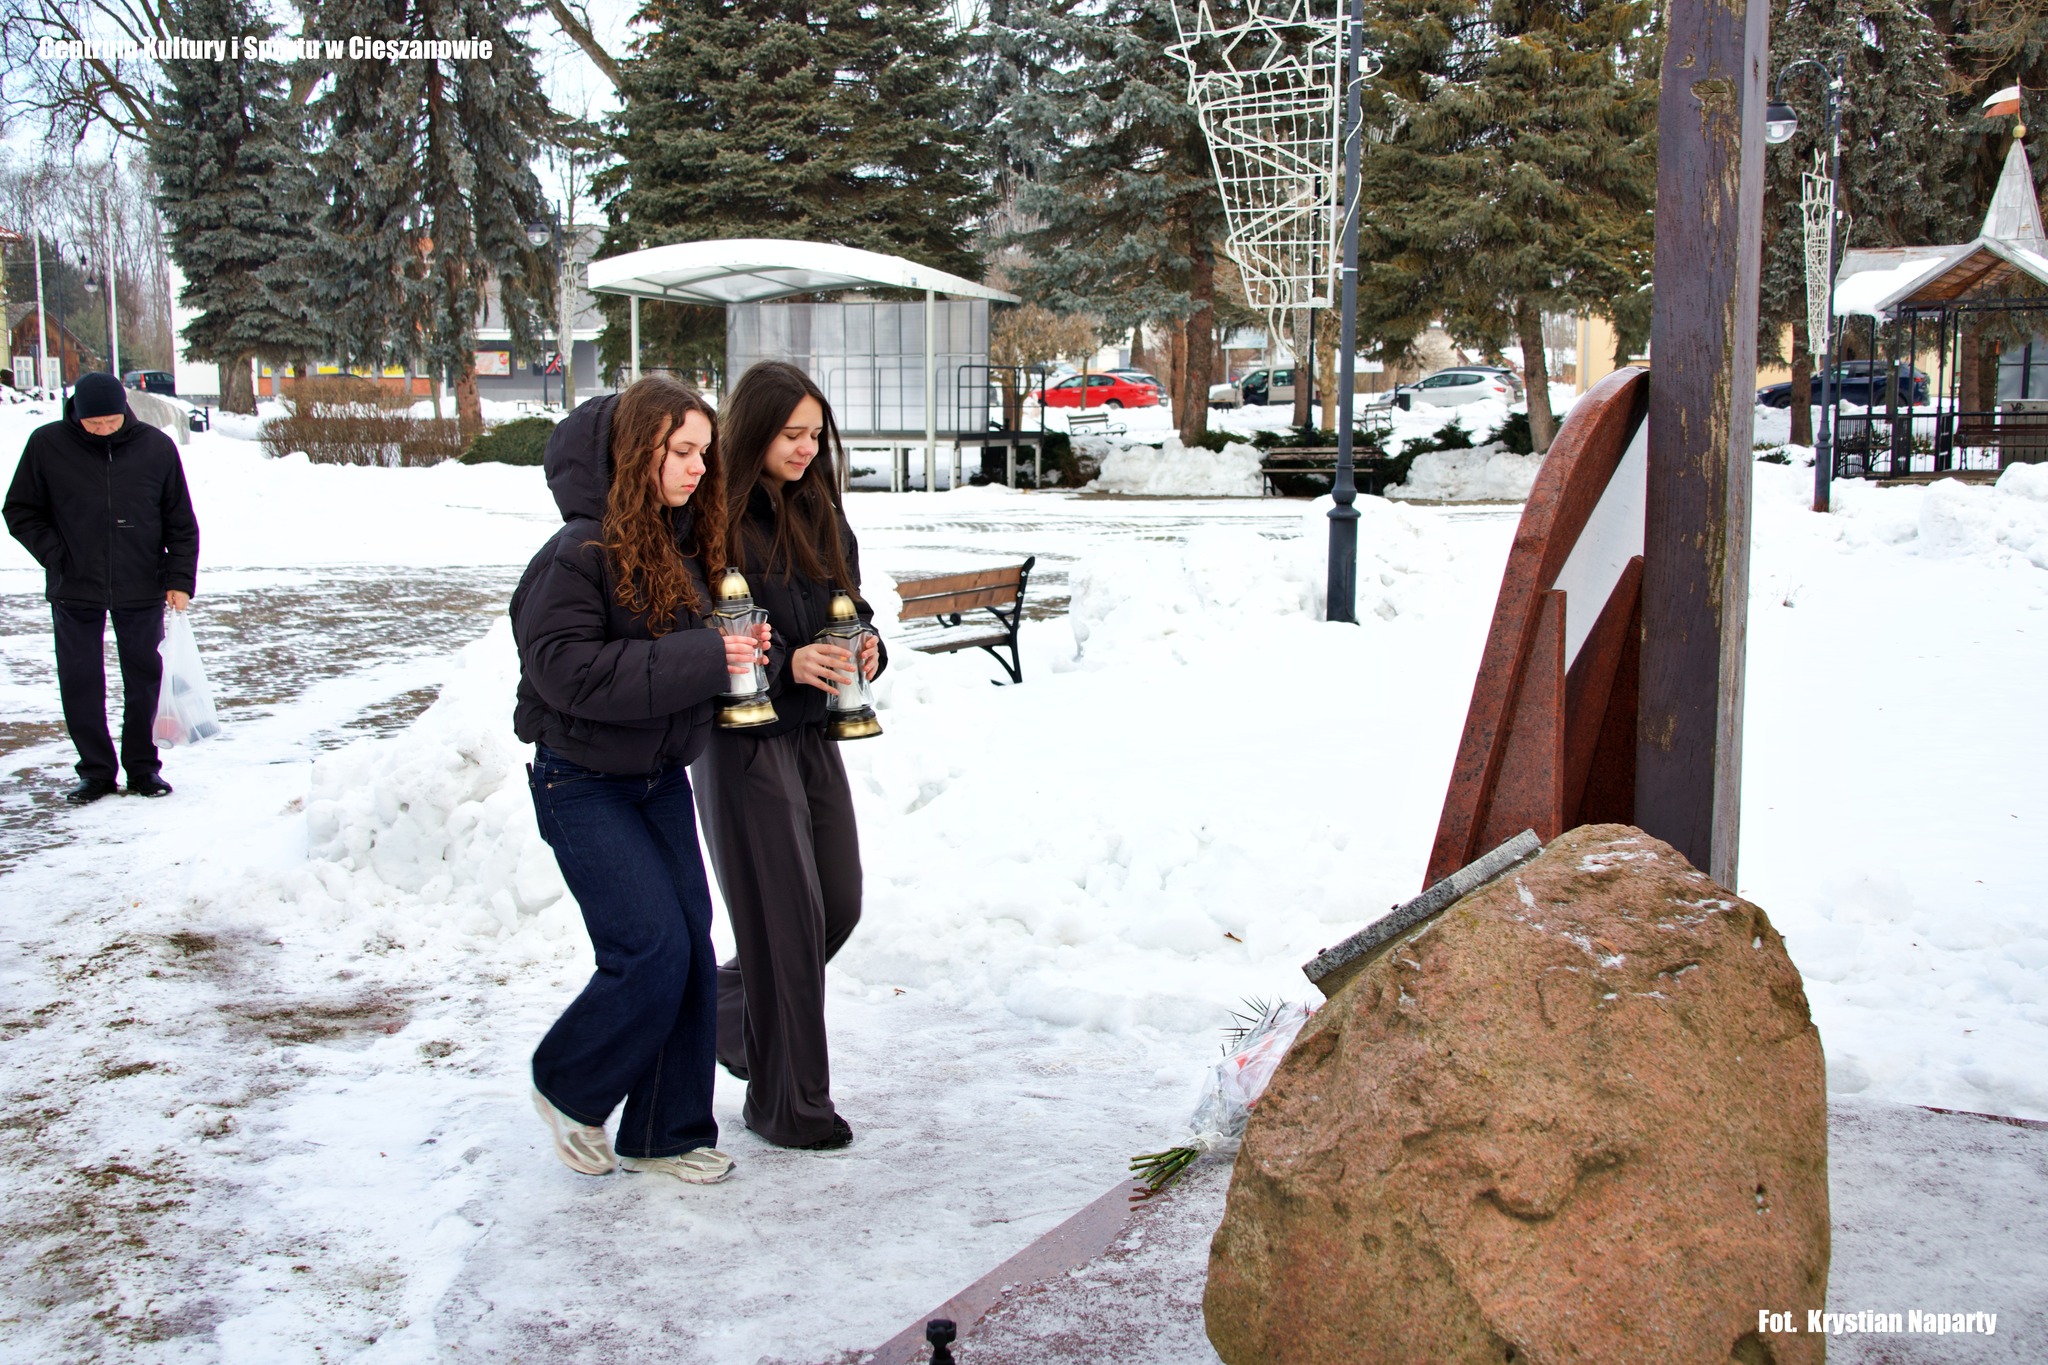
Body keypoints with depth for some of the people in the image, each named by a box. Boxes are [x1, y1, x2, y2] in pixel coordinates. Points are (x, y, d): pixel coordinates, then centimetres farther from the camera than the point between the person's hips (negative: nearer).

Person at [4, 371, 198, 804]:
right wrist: (56, 557, -7)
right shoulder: (47, 445, -5)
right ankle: (95, 770, 16)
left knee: (144, 679, 8)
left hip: (141, 590, 0)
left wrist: (180, 580, -4)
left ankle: (143, 766, 21)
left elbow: (182, 523, 3)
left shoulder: (156, 447, -4)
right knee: (80, 682, 4)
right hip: (74, 591, 0)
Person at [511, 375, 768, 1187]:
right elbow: (566, 669, -27)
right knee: (652, 951, -11)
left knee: (691, 951, 7)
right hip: (584, 784, -8)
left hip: (662, 777, 8)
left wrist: (732, 650, -4)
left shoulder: (681, 540, 7)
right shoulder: (580, 551, -19)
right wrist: (700, 660, -27)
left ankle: (665, 1134, 21)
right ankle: (568, 1089, 16)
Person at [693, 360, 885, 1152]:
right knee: (785, 915, -3)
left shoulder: (820, 512, 9)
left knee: (839, 903, 11)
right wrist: (787, 664, -26)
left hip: (813, 729, 7)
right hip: (742, 738, -7)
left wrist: (866, 647, -5)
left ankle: (728, 1004, 37)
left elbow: (850, 604, 17)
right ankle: (786, 1102, 13)